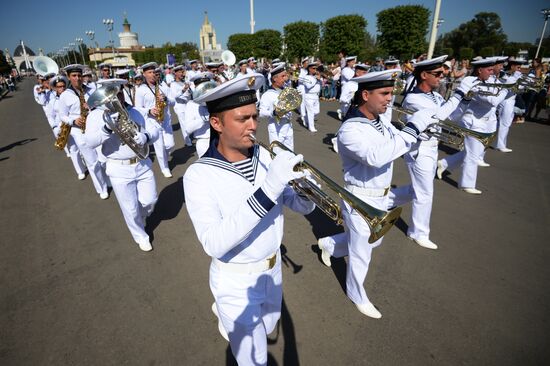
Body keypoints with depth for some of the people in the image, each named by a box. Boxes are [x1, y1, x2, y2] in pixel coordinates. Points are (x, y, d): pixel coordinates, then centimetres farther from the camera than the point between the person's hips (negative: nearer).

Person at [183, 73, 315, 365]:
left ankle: (225, 313, 59)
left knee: (267, 327, 31)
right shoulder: (199, 175, -24)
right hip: (235, 280, -5)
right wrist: (267, 190, -43)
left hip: (272, 268, 5)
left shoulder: (264, 156, -9)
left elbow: (301, 206, -5)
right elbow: (214, 244, -35)